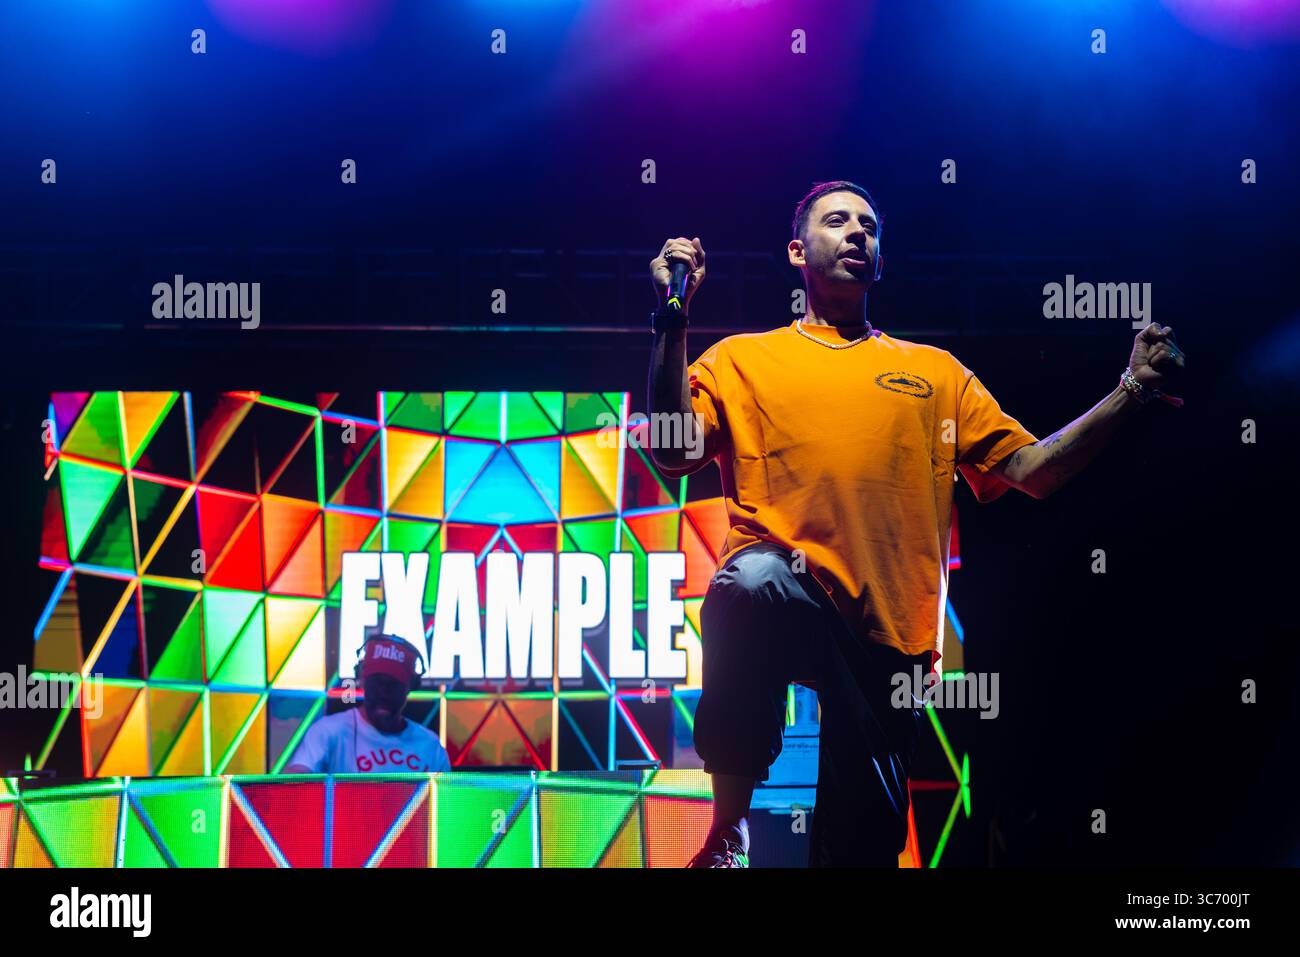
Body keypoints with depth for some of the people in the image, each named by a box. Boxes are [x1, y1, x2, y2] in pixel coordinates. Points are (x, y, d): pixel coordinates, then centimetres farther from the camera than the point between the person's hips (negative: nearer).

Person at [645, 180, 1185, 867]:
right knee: (752, 582, -38)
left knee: (865, 838, -1)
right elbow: (673, 453, 0)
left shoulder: (936, 373, 23)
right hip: (787, 600, -3)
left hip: (893, 632, 3)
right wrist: (673, 321, -8)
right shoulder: (741, 359, 15)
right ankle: (728, 826, -20)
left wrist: (1131, 393, 7)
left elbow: (1031, 470, 17)